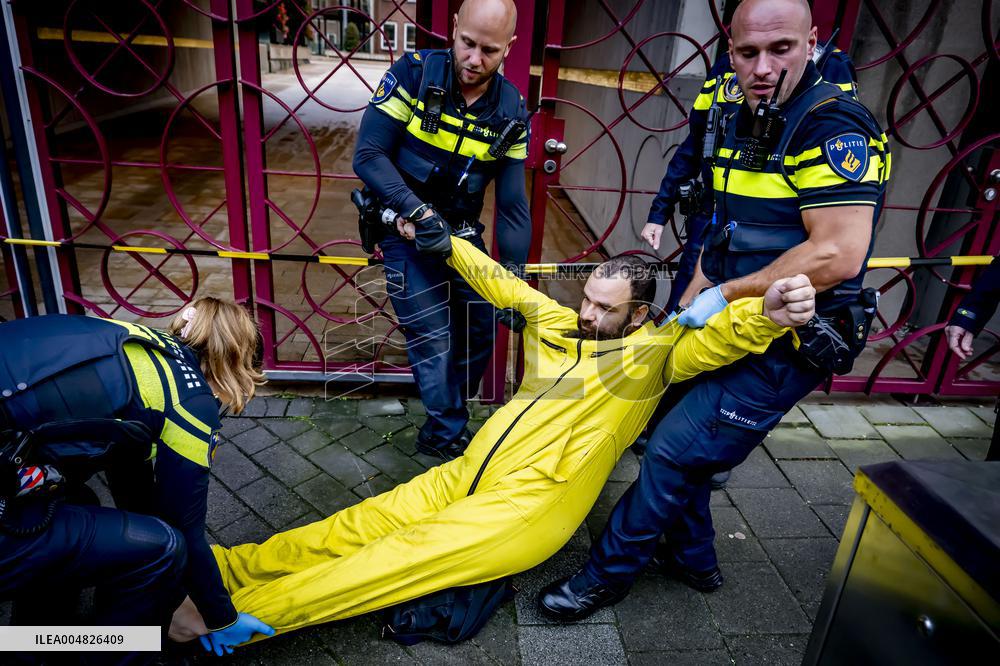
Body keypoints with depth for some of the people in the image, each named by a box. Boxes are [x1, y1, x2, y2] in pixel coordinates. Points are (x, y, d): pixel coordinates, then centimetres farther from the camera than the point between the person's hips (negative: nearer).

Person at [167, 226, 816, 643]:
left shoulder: (656, 350, 0)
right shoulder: (555, 321, 15)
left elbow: (718, 339, -17)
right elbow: (498, 280, 23)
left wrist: (765, 315, -38)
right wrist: (443, 239, 25)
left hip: (530, 505, -6)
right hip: (462, 478, 6)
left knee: (396, 559, -17)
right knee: (349, 531, -2)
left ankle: (233, 618, -14)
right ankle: (216, 570, 2)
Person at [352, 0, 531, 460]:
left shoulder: (512, 112, -8)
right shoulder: (414, 73, -17)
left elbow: (512, 206, -7)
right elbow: (369, 155, -19)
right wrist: (419, 212, -31)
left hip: (463, 230, 4)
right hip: (405, 225, -4)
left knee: (481, 328, 10)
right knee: (433, 338, -8)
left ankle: (441, 427, 30)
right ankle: (450, 439, 14)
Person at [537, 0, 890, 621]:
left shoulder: (834, 128, -20)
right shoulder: (745, 125, 8)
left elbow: (837, 256, -29)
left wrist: (723, 295, -21)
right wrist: (691, 301, 10)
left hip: (785, 343, -9)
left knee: (675, 451, -6)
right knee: (680, 430, 17)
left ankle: (608, 574, 15)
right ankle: (693, 558, 39)